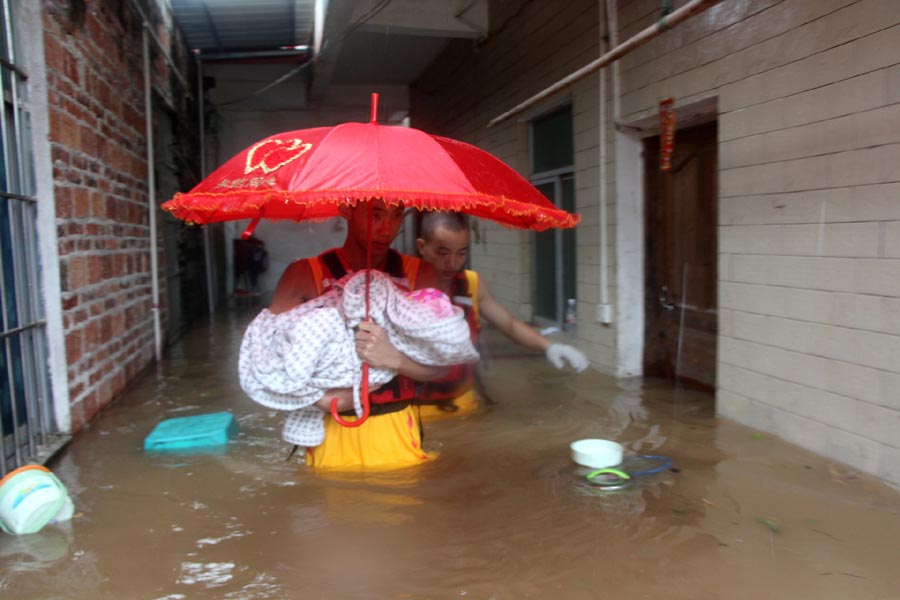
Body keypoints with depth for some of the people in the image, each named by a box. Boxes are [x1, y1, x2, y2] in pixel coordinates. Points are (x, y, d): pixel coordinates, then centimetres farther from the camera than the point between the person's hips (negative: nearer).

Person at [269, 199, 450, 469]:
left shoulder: (418, 275, -1)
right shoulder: (305, 275, -4)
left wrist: (393, 357, -25)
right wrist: (320, 398, -23)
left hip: (398, 434, 1)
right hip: (332, 433, -1)